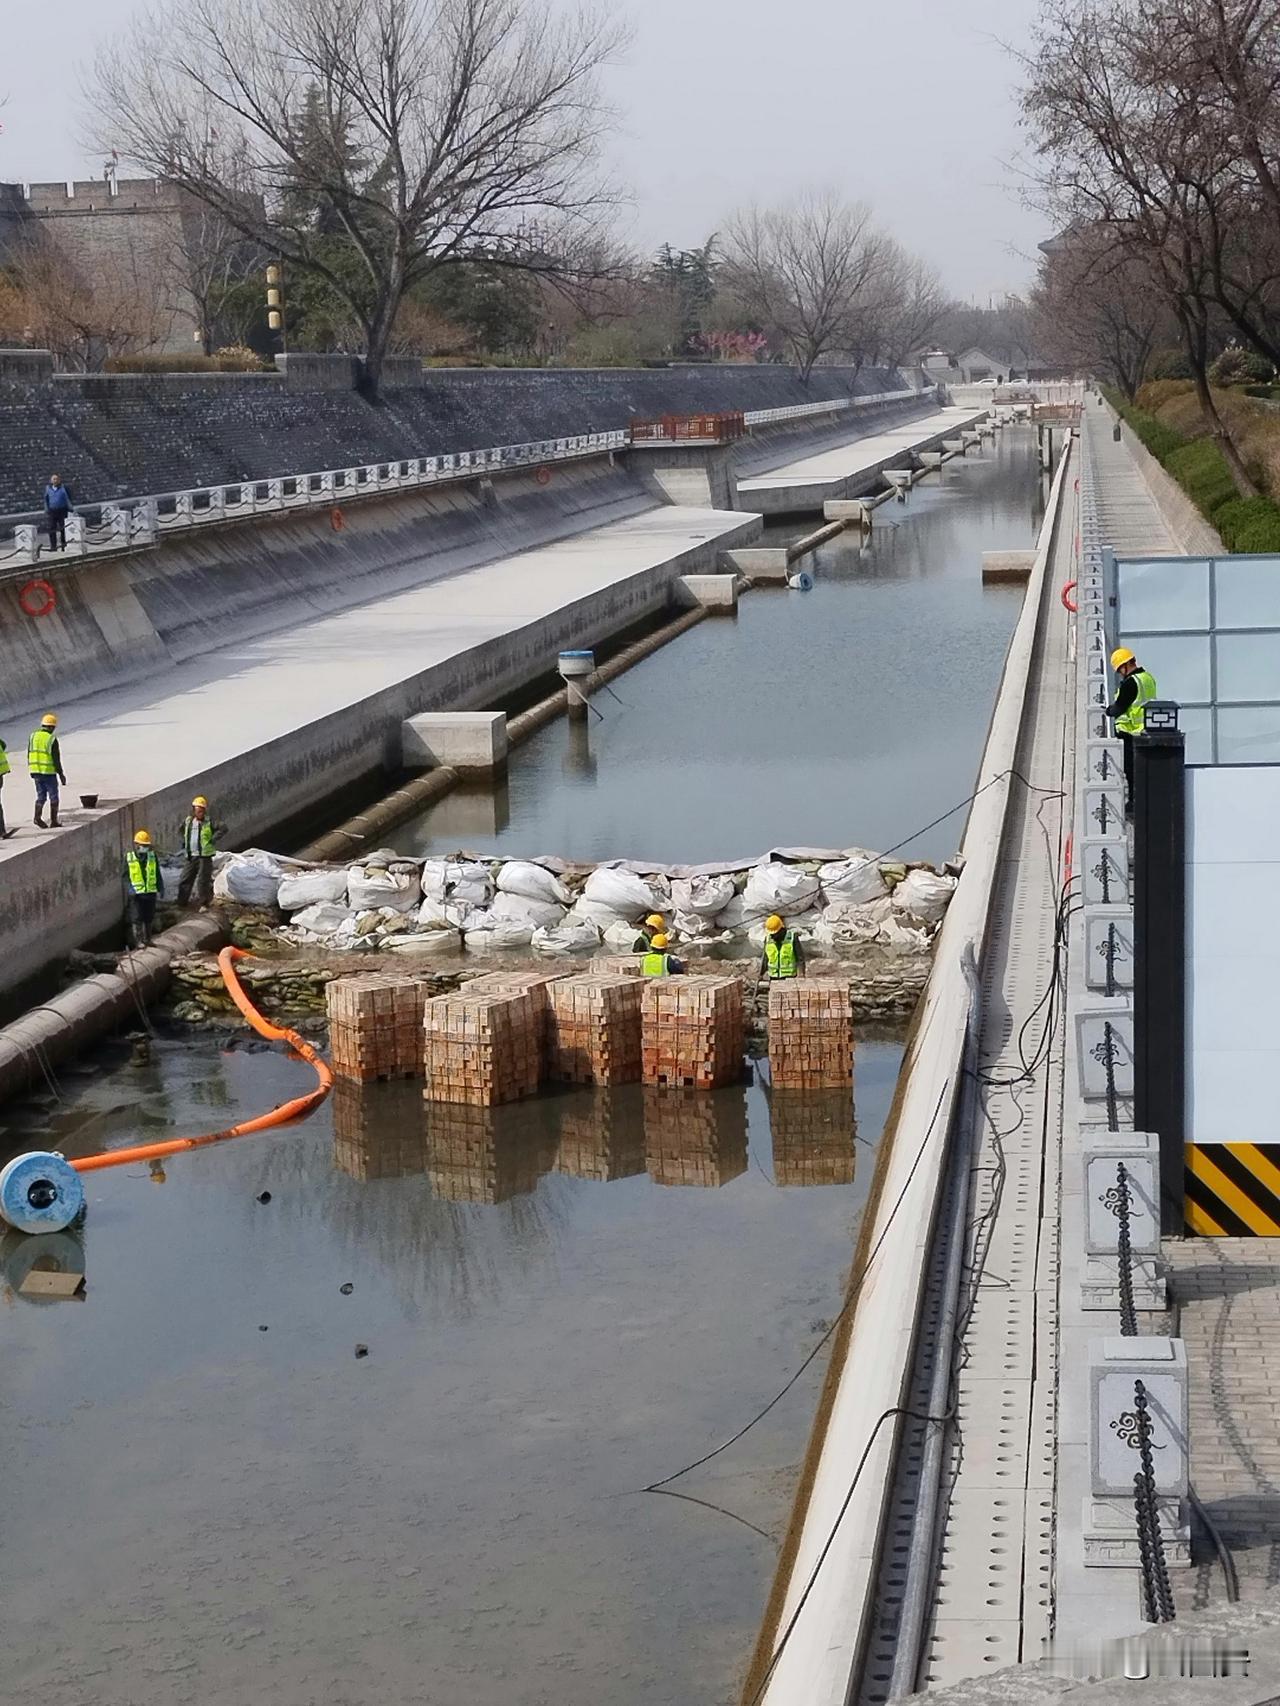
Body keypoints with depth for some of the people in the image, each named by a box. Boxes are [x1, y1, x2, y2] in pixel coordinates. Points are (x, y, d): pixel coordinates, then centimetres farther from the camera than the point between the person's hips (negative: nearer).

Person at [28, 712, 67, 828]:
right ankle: (53, 821, 10)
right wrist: (61, 775, -6)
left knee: (41, 796, 14)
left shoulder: (33, 736, 4)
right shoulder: (52, 739, -13)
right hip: (49, 771, -5)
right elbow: (56, 759, -13)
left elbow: (29, 755, 9)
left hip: (36, 771, 5)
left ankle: (37, 817, -3)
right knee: (53, 796, 9)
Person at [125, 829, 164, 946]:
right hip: (136, 893, -3)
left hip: (150, 892, 3)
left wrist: (160, 888, 9)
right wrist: (129, 888, -14)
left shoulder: (152, 856, 6)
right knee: (136, 918, -6)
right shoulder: (129, 857, -3)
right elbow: (125, 875, 0)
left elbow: (158, 874, 14)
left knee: (149, 918, 11)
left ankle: (147, 940, 23)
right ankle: (138, 940, -3)